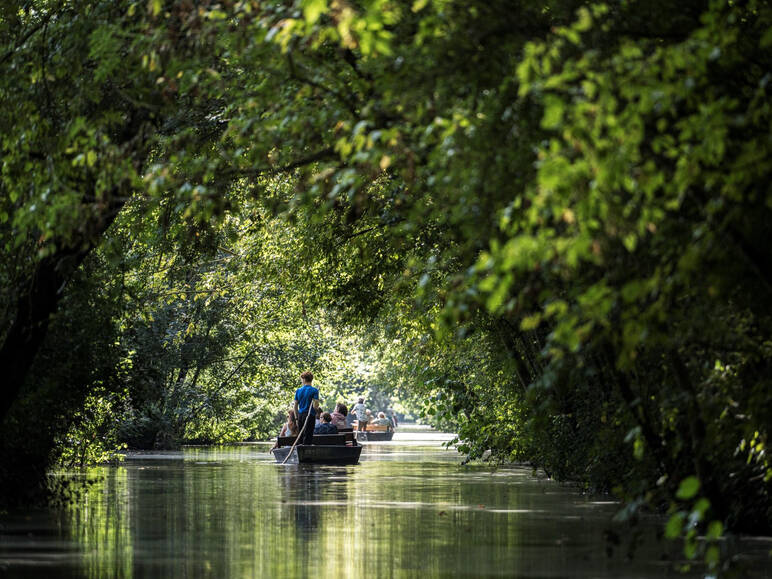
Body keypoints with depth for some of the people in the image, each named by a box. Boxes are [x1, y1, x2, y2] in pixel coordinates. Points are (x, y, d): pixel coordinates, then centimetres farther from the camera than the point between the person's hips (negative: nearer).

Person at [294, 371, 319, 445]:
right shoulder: (314, 391, -7)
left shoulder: (298, 390, 7)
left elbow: (295, 406, 9)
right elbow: (315, 406, -15)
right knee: (308, 437, -3)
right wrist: (317, 408, 8)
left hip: (300, 415, 4)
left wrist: (297, 418, 16)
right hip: (310, 415, -4)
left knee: (300, 437, 10)